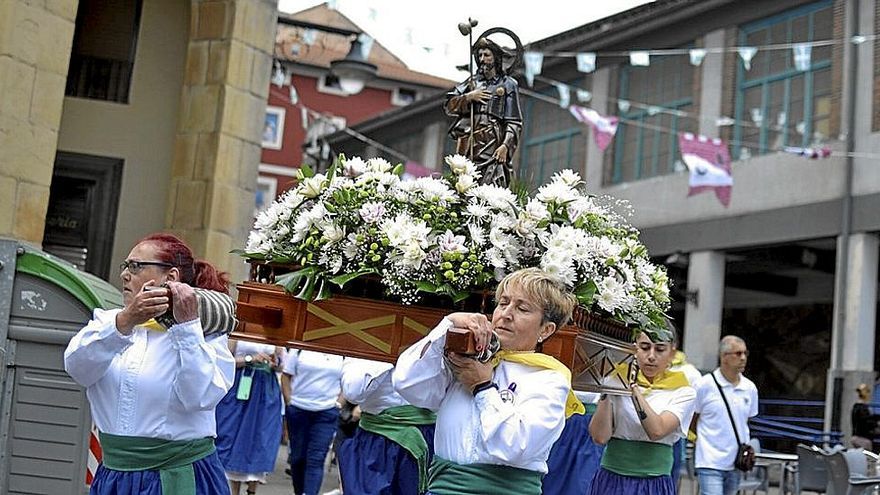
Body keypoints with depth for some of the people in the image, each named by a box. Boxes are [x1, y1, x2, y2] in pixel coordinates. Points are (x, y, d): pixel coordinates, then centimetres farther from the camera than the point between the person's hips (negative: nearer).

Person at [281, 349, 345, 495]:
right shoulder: (299, 348, -1)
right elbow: (286, 376, 4)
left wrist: (339, 403, -2)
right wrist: (289, 402, 0)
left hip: (327, 412, -1)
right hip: (298, 409, 1)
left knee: (316, 459, -8)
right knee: (298, 456, 10)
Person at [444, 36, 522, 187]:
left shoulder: (508, 84, 10)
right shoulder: (472, 82, 21)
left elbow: (514, 122, 2)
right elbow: (449, 106, 15)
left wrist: (505, 146, -11)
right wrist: (469, 97, 0)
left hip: (493, 144, -3)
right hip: (468, 143, 4)